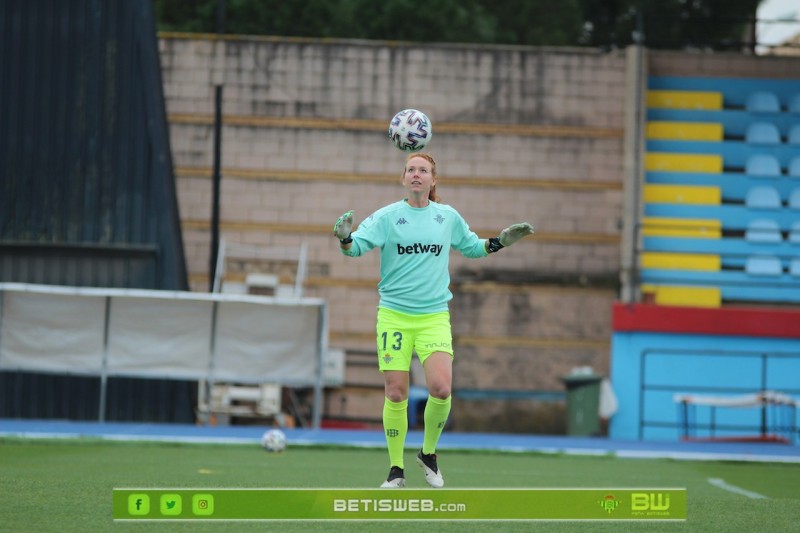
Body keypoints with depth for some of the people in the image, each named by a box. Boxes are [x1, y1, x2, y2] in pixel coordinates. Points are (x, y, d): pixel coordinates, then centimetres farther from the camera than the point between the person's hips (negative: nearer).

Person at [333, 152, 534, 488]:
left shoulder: (448, 217, 7)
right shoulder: (387, 217, -1)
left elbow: (472, 247, 24)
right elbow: (358, 246, -10)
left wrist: (501, 242, 9)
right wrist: (346, 239, -31)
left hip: (434, 316, 1)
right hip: (393, 315, -1)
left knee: (441, 388, -16)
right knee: (395, 394, -3)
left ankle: (428, 453, 9)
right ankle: (396, 470, 11)